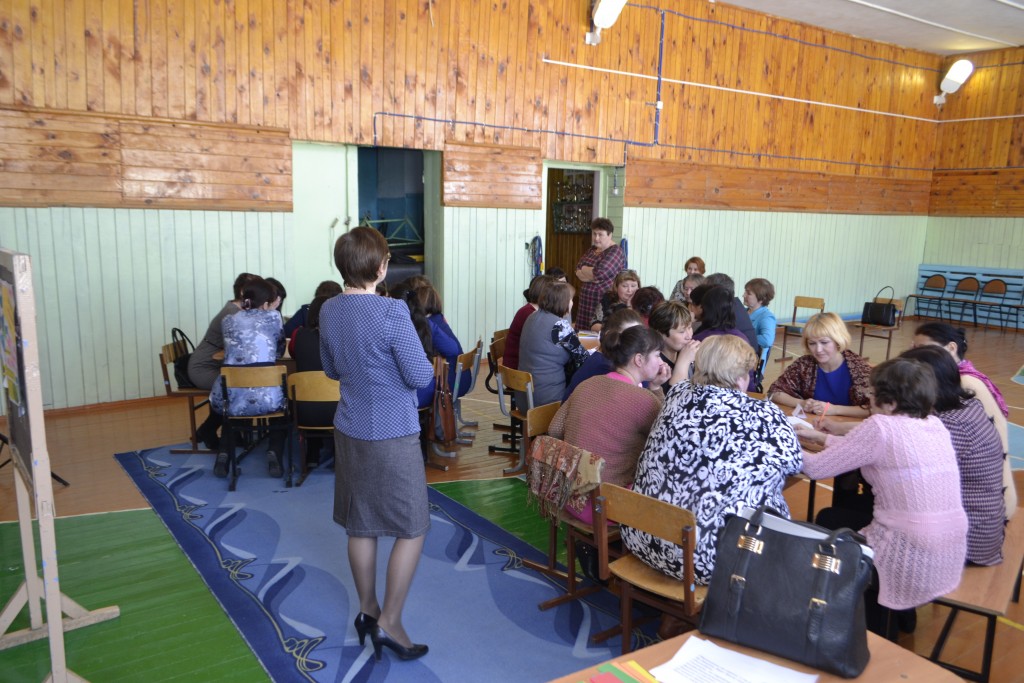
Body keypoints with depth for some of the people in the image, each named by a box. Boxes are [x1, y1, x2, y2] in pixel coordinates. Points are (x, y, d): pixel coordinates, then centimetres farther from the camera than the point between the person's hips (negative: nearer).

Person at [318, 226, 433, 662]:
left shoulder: (328, 311, 1)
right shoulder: (392, 312, -21)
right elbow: (421, 376, -17)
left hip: (349, 430, 7)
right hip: (393, 435, -7)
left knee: (360, 526, 17)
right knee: (411, 529, 6)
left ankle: (367, 609, 31)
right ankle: (389, 622, 10)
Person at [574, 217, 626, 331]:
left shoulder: (615, 252, -9)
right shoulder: (591, 250, 15)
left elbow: (600, 273, -21)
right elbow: (578, 271, 8)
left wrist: (584, 269, -3)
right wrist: (591, 276, -12)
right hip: (587, 300, 7)